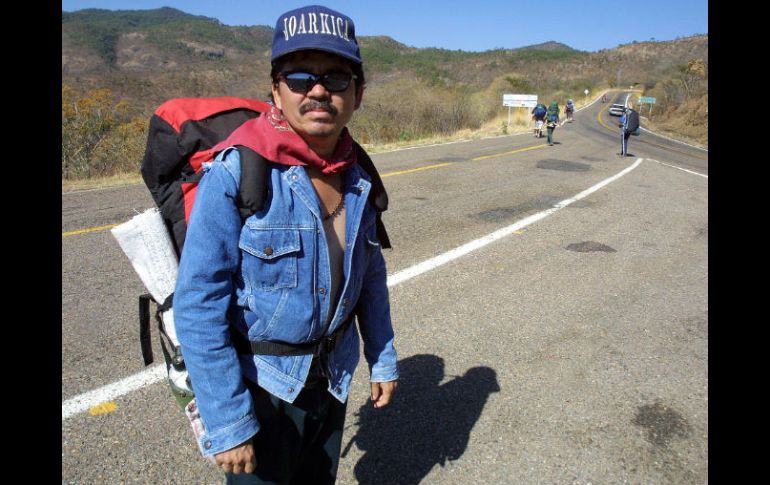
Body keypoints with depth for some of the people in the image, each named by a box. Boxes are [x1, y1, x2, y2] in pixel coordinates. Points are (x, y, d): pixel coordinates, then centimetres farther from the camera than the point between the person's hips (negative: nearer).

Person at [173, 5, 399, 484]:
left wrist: (383, 358, 11)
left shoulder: (357, 178, -5)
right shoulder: (236, 173, -23)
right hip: (261, 385, -5)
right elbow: (199, 306, -22)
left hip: (333, 377, 6)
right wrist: (227, 423, -19)